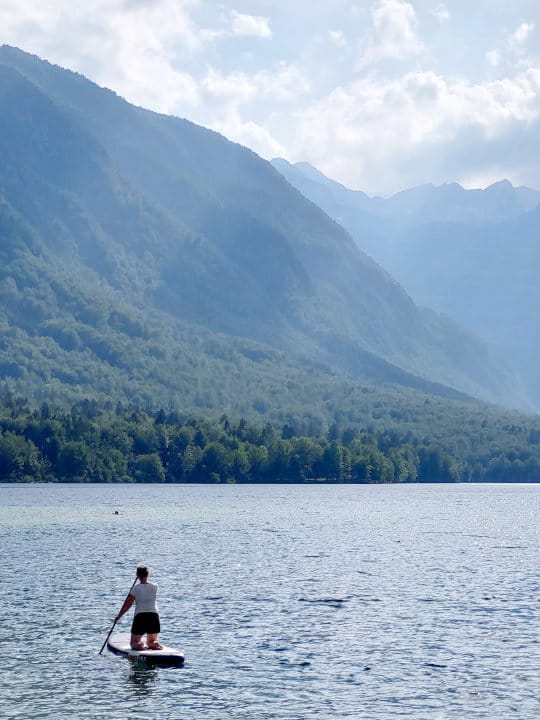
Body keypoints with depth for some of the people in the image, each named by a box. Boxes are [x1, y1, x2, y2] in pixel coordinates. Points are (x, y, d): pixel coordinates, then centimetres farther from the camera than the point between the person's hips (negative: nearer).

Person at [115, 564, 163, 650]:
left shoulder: (136, 588, -7)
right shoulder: (154, 586, 0)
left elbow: (127, 604, -1)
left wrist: (118, 616, 9)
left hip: (140, 616, -3)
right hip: (154, 616, 3)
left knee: (134, 643, 12)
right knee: (152, 641, 20)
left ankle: (140, 646, -22)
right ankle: (155, 645, -15)